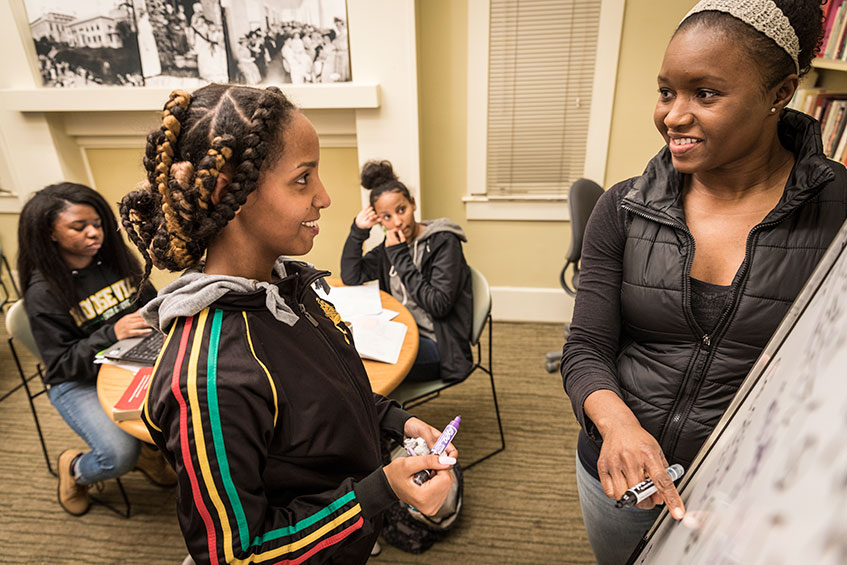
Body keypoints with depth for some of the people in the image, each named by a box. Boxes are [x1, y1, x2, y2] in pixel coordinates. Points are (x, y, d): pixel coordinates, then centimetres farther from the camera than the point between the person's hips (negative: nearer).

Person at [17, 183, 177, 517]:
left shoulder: (115, 260, 0)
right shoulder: (43, 293, -14)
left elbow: (151, 301, 12)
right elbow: (60, 365, -13)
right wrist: (111, 333, -28)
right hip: (78, 382, -4)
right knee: (120, 456, -24)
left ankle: (151, 449, 13)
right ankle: (75, 469, 16)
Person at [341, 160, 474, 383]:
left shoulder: (444, 242, -13)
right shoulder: (390, 245, 6)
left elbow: (439, 305, -21)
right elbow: (350, 277, 6)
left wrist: (400, 257, -19)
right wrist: (358, 229, -4)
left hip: (439, 346, -6)